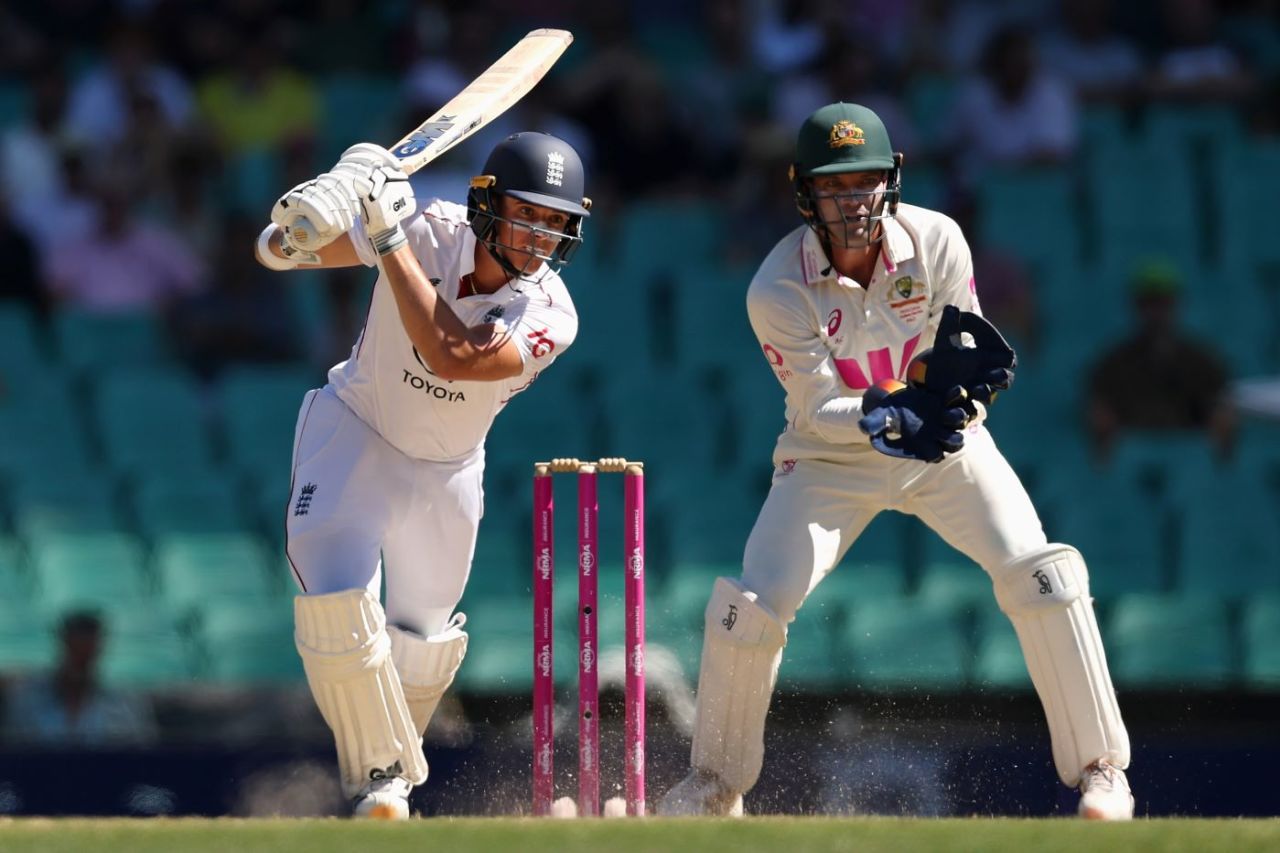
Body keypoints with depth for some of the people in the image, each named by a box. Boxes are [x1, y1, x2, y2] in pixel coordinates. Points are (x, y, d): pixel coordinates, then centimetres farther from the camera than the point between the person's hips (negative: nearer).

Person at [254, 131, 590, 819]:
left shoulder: (549, 315, -24)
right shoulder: (429, 232, -23)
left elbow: (451, 355, -41)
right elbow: (283, 249, -26)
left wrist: (389, 240, -42)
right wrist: (313, 212, -50)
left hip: (446, 471, 2)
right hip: (355, 434, -2)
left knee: (423, 644, 12)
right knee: (335, 606, -19)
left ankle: (392, 771, 39)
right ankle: (379, 774, -2)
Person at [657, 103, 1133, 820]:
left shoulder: (936, 241, -17)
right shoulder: (779, 291, -23)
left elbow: (960, 351, -11)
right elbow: (818, 407, -22)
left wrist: (961, 372, -36)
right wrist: (890, 418, -42)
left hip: (944, 445, 1)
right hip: (832, 458, -1)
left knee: (1040, 575, -18)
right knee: (752, 608, -13)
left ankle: (1100, 768, -7)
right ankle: (717, 782, 11)